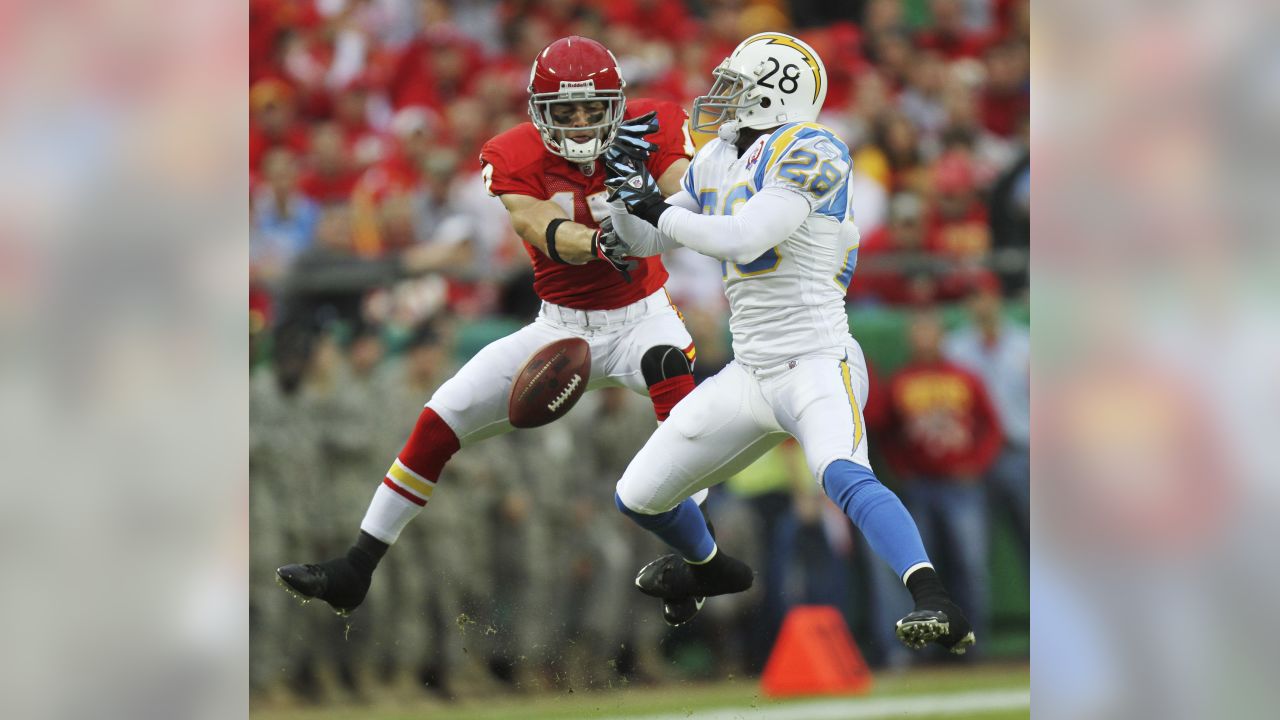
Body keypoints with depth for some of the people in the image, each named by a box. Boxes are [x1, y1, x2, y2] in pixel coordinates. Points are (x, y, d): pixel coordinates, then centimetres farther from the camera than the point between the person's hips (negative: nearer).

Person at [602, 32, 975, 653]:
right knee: (637, 499, 14)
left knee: (842, 475, -37)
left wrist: (662, 210, -11)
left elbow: (741, 239, -24)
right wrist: (624, 186, 2)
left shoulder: (809, 154, -12)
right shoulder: (716, 162, 13)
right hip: (750, 376, 8)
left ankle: (939, 606, -48)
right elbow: (641, 242, 22)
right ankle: (710, 568, 45)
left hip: (816, 365, -8)